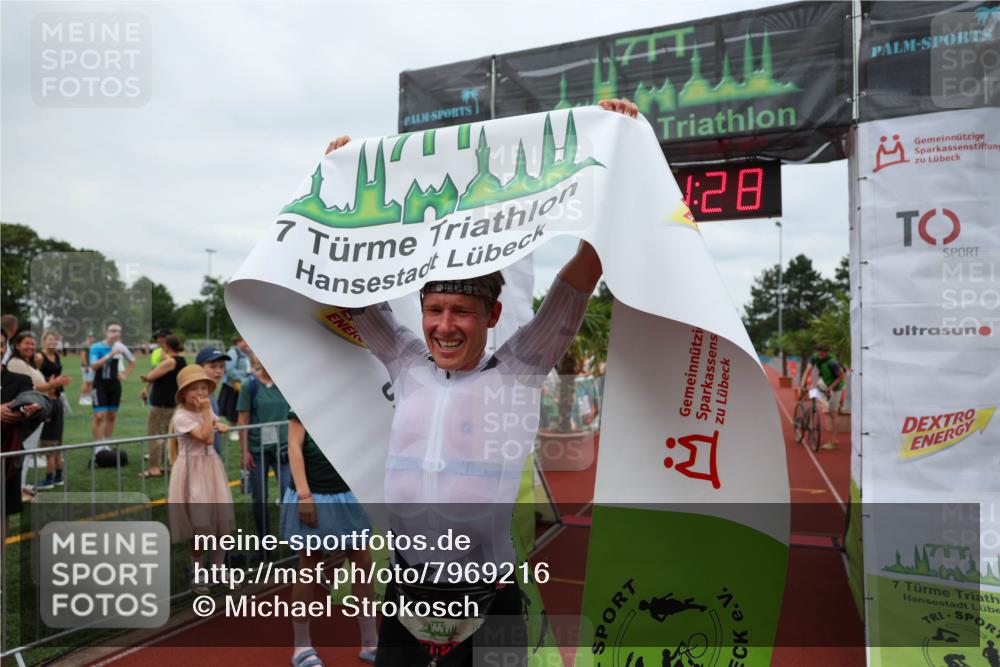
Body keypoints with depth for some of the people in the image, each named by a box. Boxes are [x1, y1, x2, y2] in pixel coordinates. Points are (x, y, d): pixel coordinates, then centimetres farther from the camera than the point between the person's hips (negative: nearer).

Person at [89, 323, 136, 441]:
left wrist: (125, 374, 8)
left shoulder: (120, 347, 3)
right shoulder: (96, 347, -9)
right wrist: (110, 354, -29)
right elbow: (94, 365, -23)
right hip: (100, 385, -4)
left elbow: (132, 362, 19)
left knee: (112, 416, 8)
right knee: (99, 416, -10)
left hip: (115, 384, 5)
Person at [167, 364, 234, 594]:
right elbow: (206, 437, -27)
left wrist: (219, 425, 5)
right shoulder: (182, 416, -17)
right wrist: (206, 411, -23)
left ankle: (218, 570, 20)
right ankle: (197, 574, 18)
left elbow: (215, 423, 28)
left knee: (222, 520, 5)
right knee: (201, 525, -3)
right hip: (192, 471, -7)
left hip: (211, 467, 7)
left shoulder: (206, 410, 5)